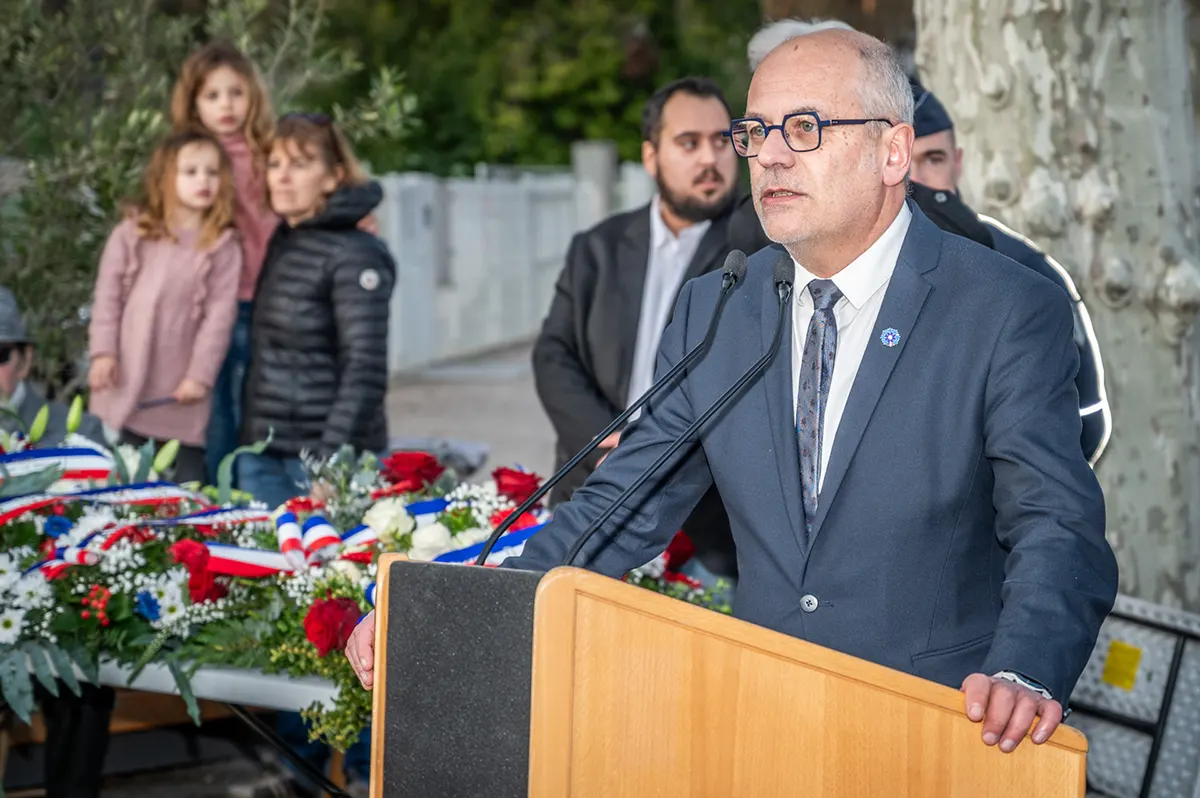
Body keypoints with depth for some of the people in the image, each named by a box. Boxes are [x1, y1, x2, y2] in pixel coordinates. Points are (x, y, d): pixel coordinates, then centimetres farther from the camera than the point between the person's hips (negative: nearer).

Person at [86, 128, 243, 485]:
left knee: (187, 478, 4)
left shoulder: (223, 245, -5)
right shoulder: (132, 232, 3)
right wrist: (103, 352, -5)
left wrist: (200, 374, -12)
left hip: (181, 386, -2)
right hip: (126, 379, 2)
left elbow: (220, 314, -8)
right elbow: (108, 295, 3)